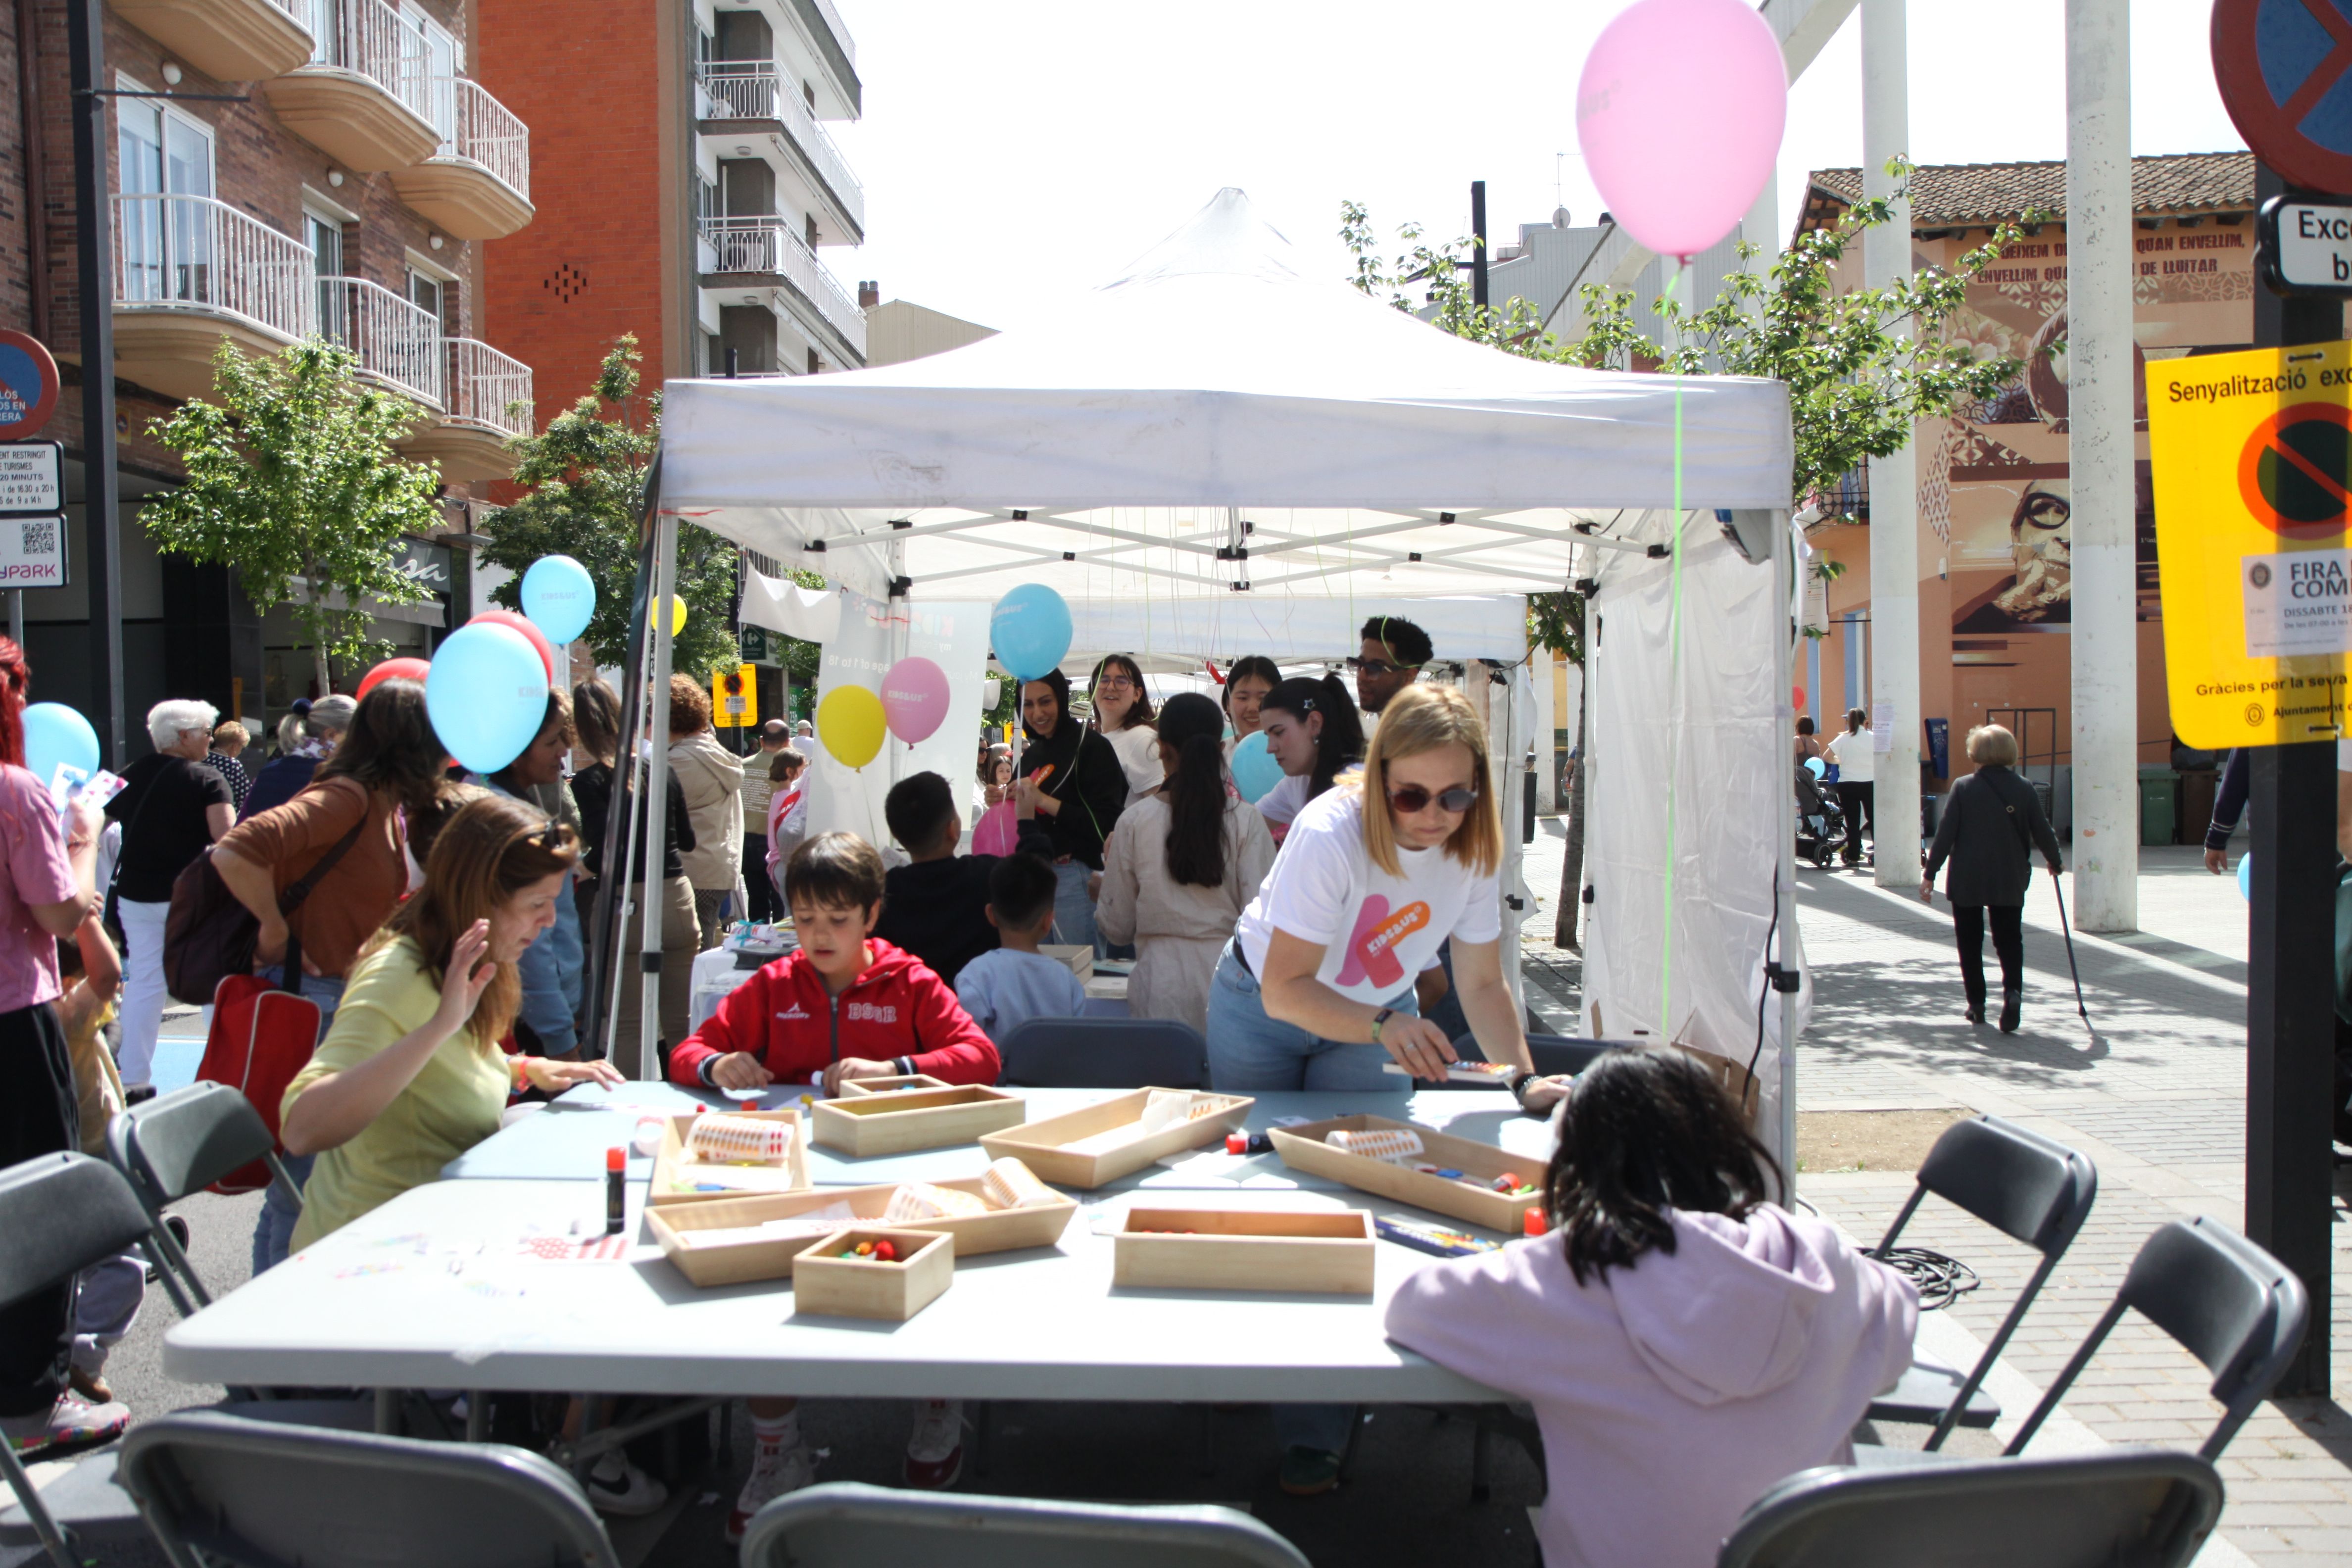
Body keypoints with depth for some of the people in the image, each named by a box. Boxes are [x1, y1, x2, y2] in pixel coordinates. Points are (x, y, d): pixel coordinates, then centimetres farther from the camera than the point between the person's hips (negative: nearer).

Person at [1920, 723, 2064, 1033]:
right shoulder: (2023, 789, -2)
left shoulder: (1963, 787, -7)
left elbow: (1945, 834, -9)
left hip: (1966, 880, -1)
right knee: (2009, 939, 8)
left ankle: (1976, 1003, 13)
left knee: (1970, 941, 11)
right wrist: (2055, 862, 22)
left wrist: (1930, 874, -4)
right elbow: (2042, 831, 3)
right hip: (2009, 880, 1)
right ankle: (2013, 990, -16)